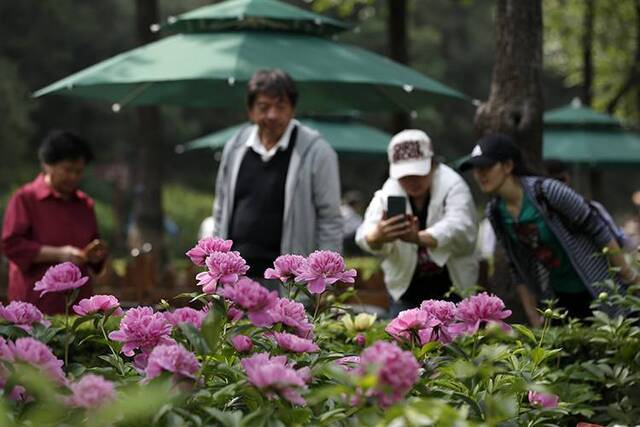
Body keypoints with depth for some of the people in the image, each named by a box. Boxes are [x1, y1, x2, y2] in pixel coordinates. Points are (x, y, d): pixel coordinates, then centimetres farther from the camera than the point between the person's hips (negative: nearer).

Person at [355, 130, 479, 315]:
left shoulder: (453, 186, -11)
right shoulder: (387, 194, -5)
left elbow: (458, 230, -29)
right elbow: (367, 236, -21)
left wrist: (419, 238, -49)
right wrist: (378, 237, -48)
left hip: (452, 291, -2)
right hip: (406, 293, 2)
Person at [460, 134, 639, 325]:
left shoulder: (547, 191, -21)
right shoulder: (495, 213, -2)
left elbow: (599, 231, -15)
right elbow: (519, 270, 8)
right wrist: (534, 319, 8)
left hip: (600, 290, -6)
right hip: (559, 298, 6)